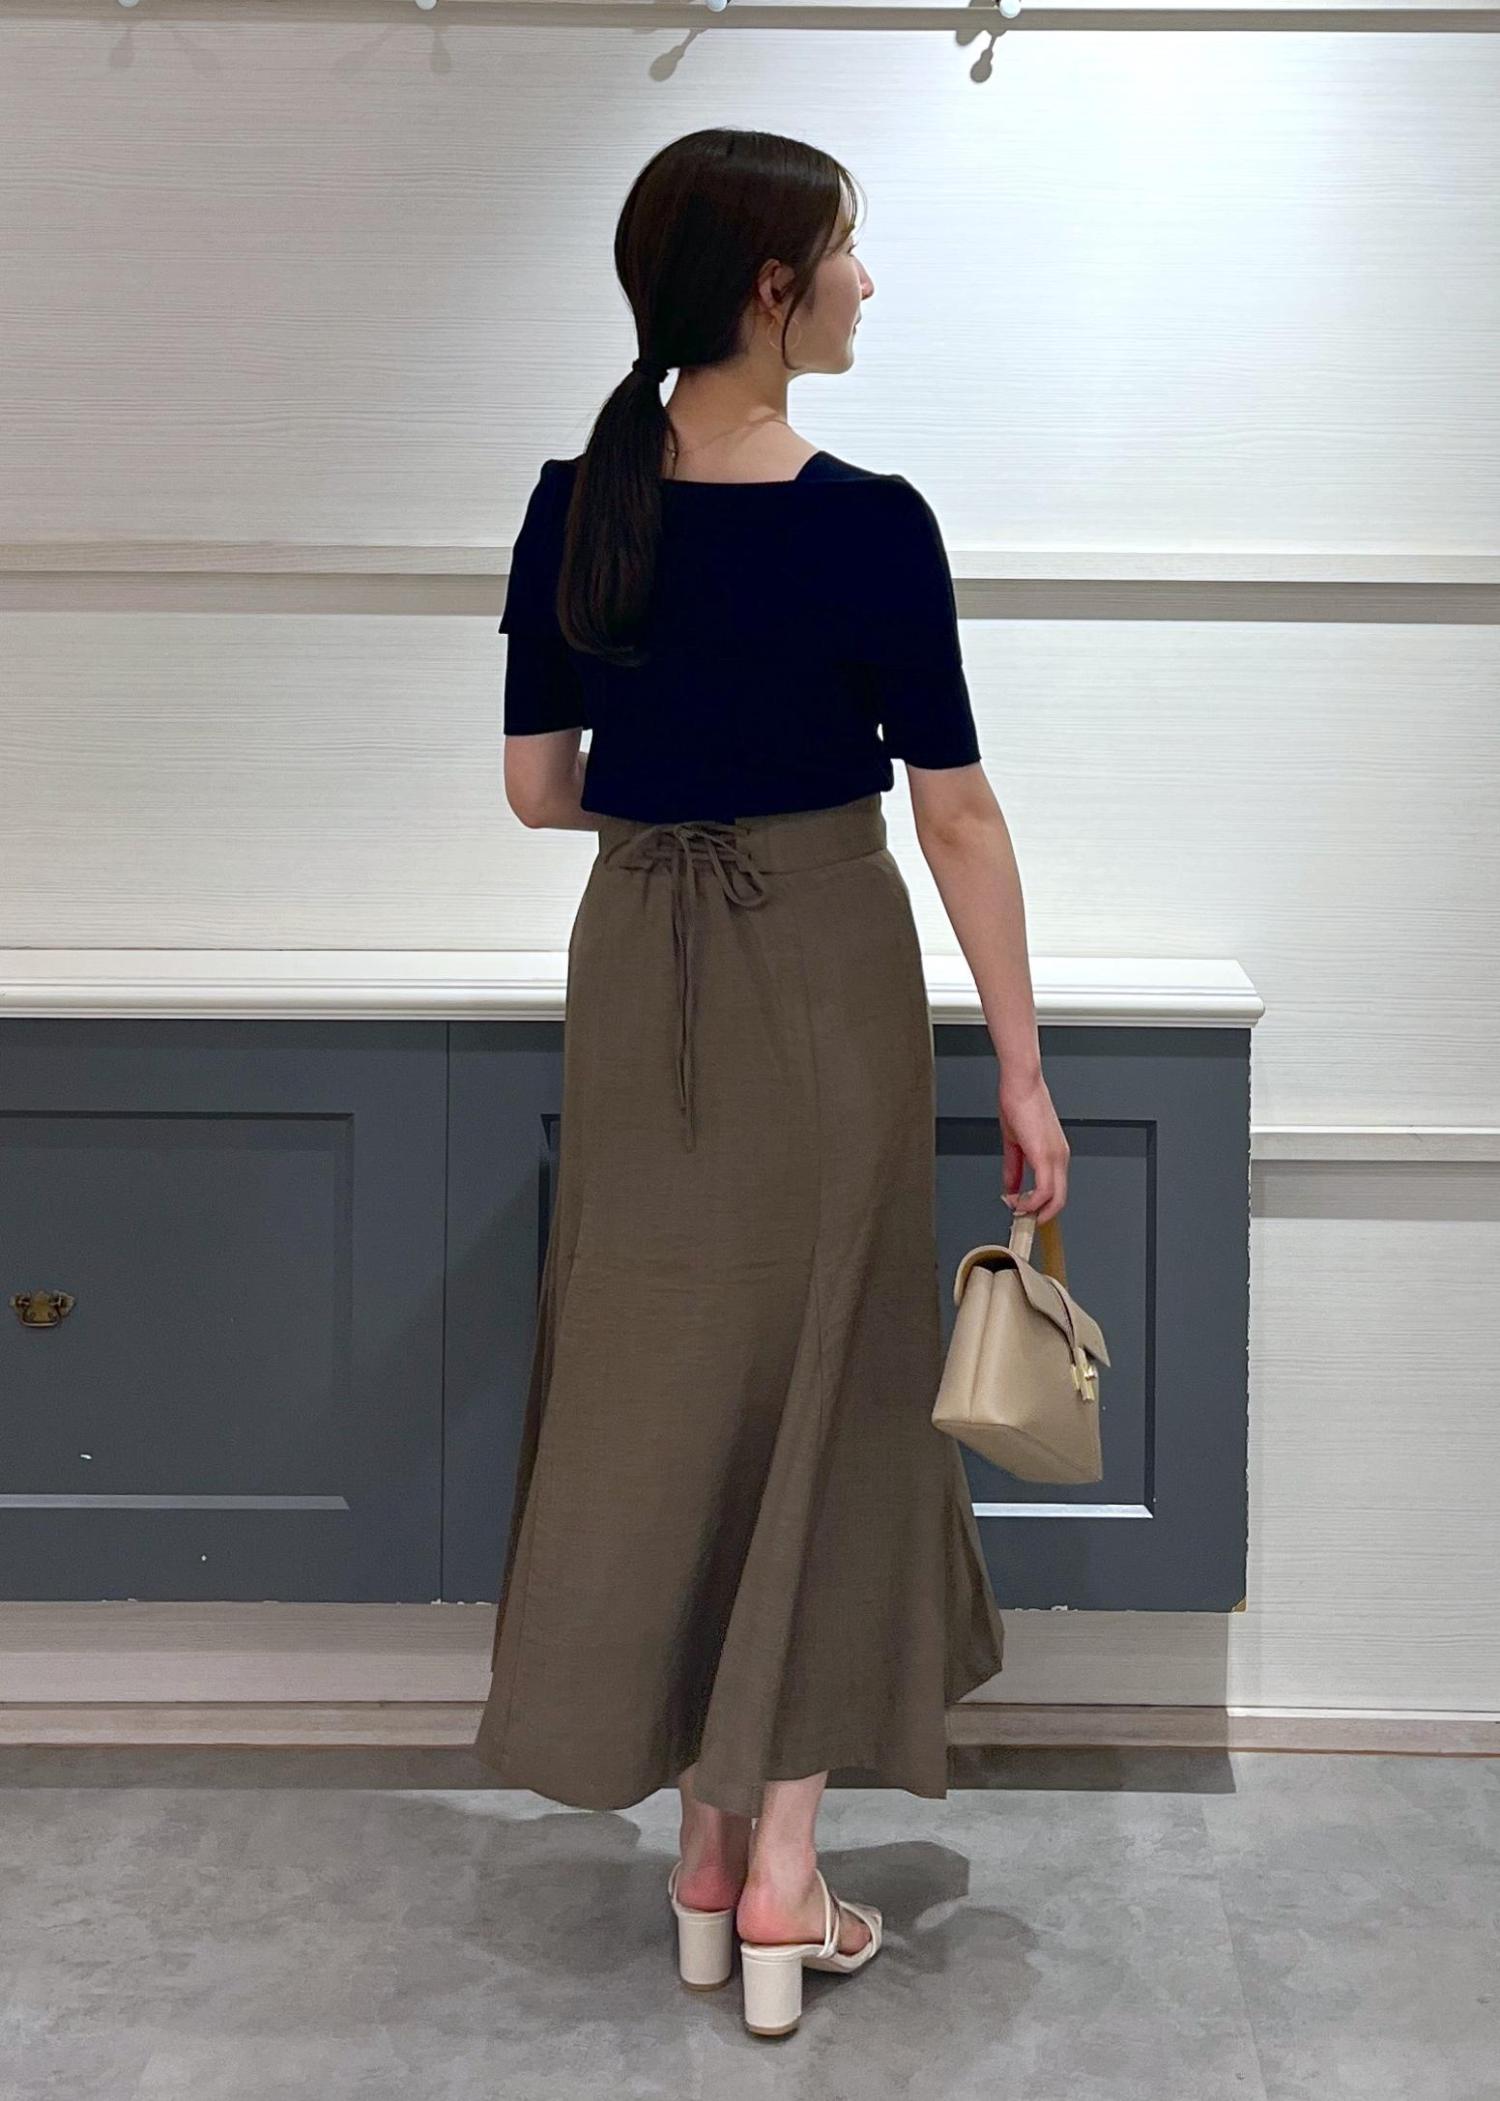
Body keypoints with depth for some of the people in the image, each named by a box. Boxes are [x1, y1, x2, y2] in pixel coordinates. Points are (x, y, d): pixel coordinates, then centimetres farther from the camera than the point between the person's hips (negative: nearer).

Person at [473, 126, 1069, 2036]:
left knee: (663, 1374, 13)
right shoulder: (867, 525, -16)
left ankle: (705, 1836, 20)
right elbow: (955, 815, -14)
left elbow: (539, 786, 3)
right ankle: (782, 1869, 10)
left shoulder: (575, 510, -3)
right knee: (820, 1379, 7)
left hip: (634, 966, 4)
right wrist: (1023, 1071, -8)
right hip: (826, 965, -4)